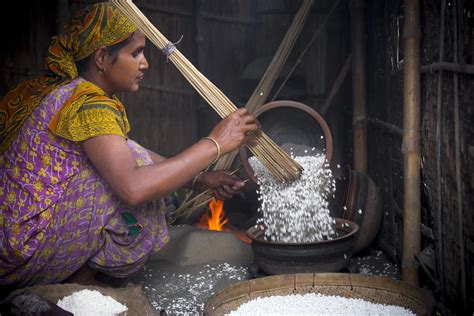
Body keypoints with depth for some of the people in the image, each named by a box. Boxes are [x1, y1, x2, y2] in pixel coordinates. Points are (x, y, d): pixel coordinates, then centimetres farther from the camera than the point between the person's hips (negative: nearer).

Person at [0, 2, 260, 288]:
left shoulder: (64, 90, 10)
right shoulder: (87, 104, -21)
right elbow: (133, 188, -36)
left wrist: (200, 179, 4)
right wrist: (214, 144, -27)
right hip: (24, 248, -9)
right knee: (124, 173, -18)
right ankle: (81, 283, -3)